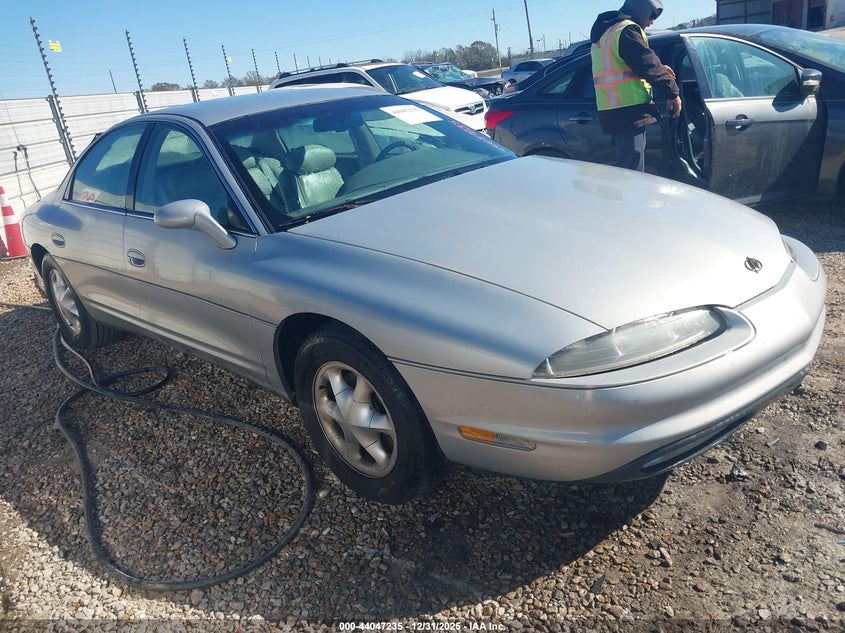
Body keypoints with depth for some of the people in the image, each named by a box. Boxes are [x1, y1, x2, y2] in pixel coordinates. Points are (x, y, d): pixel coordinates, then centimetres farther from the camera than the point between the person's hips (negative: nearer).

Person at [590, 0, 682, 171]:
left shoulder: (605, 31, 21)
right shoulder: (627, 30, -11)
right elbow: (648, 64, -15)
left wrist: (660, 69, 16)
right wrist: (672, 93, -6)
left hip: (613, 112, 10)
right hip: (628, 113, -10)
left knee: (624, 171, 16)